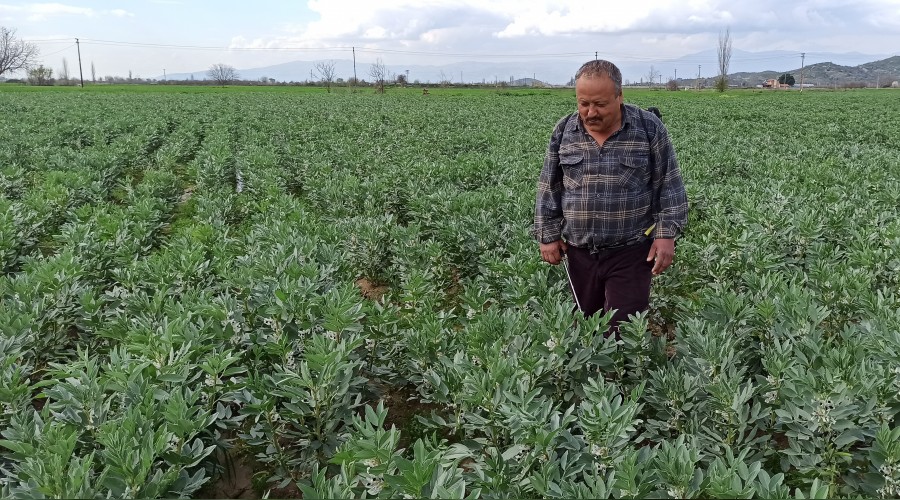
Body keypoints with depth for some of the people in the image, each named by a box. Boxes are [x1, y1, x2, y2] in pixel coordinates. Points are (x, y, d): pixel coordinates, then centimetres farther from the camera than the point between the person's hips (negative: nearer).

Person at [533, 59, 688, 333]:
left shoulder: (649, 128, -6)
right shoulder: (563, 131, 1)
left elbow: (669, 186, -2)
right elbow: (549, 188, 7)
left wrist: (666, 233, -9)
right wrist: (548, 235, 5)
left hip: (631, 251, -3)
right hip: (579, 251, 3)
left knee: (623, 330, -3)